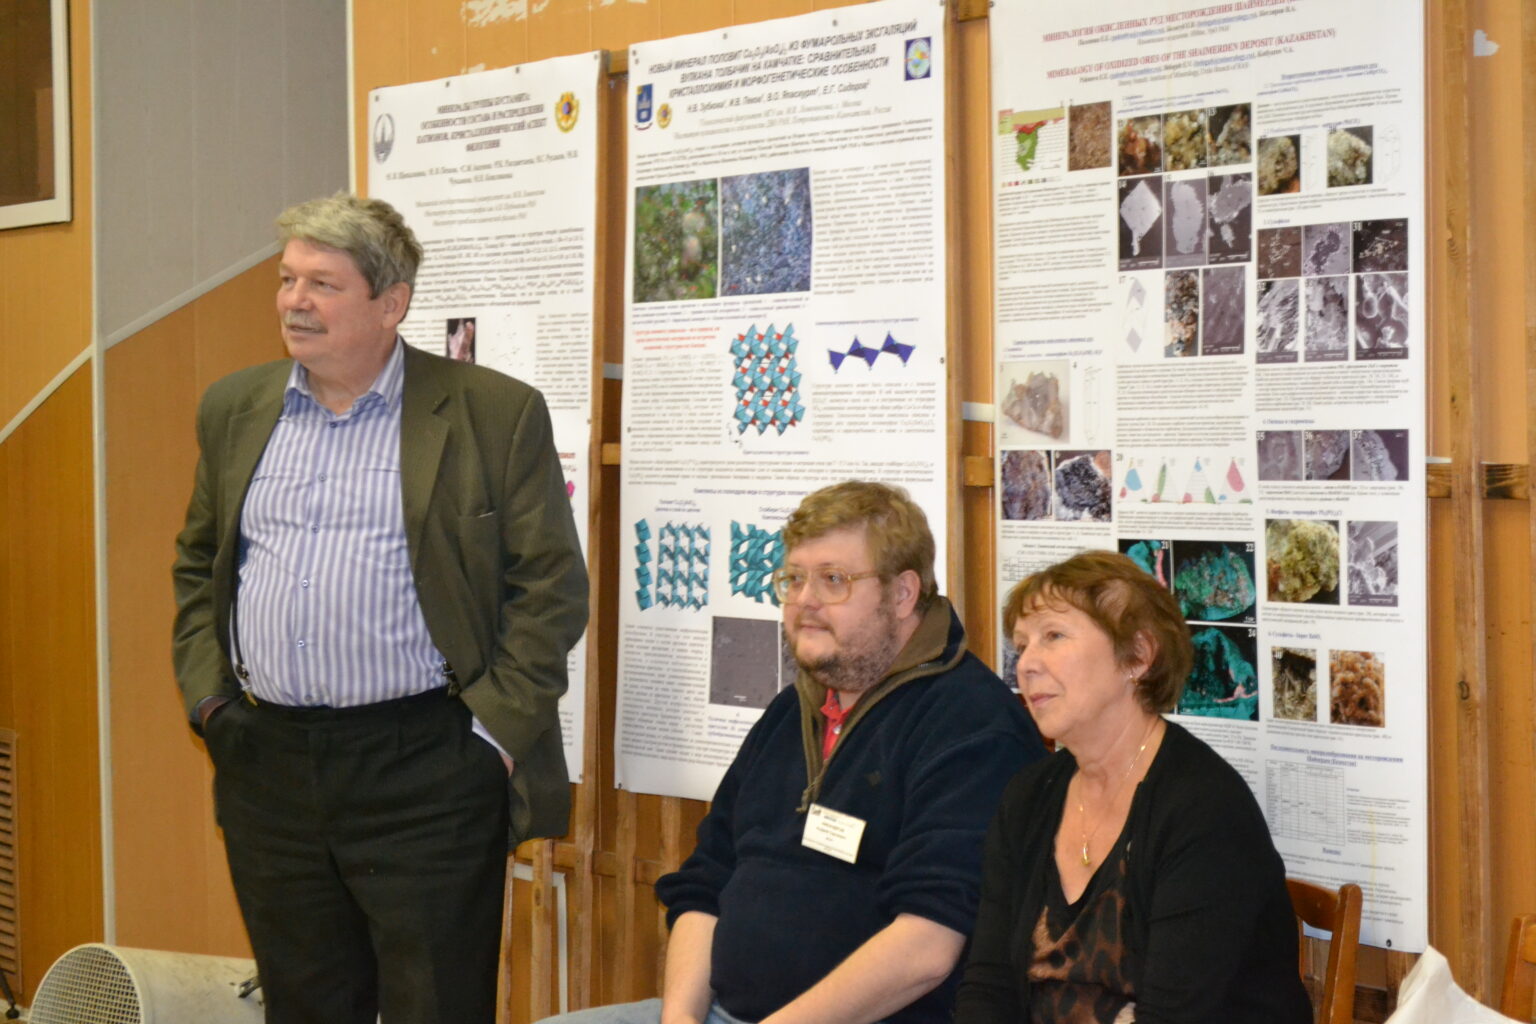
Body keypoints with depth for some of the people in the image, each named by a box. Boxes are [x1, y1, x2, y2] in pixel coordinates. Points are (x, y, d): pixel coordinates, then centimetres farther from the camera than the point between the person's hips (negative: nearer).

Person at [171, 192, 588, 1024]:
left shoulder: (494, 414, -4)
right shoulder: (236, 409, 11)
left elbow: (550, 585, -5)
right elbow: (197, 565, 20)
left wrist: (494, 729, -10)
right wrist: (205, 692, 8)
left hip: (424, 769, -4)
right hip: (266, 765, 5)